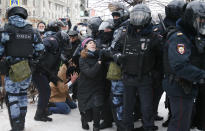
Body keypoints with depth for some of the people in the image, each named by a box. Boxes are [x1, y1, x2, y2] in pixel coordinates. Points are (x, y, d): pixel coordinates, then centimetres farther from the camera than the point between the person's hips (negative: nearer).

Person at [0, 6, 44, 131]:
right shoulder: (31, 30, 5)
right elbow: (40, 49, 5)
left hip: (12, 69, -5)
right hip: (27, 68, 5)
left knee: (12, 97, 3)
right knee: (23, 94, 18)